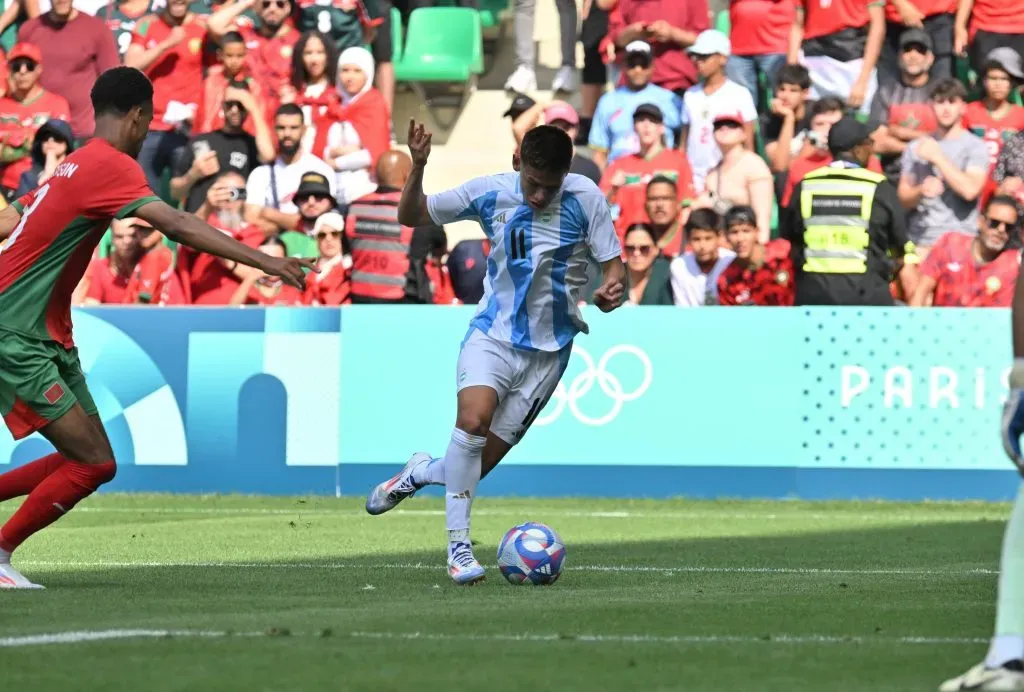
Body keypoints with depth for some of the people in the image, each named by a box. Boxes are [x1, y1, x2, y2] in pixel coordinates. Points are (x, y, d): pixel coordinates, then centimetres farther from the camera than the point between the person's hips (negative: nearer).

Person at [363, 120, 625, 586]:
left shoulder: (585, 198, -10)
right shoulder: (490, 193, -5)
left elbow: (613, 264, -6)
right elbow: (412, 216, 5)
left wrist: (610, 289, -30)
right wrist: (418, 168, -14)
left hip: (548, 349, 0)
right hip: (492, 333, 0)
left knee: (482, 462, -2)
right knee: (473, 417, -29)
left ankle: (423, 472, 32)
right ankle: (458, 544, -22)